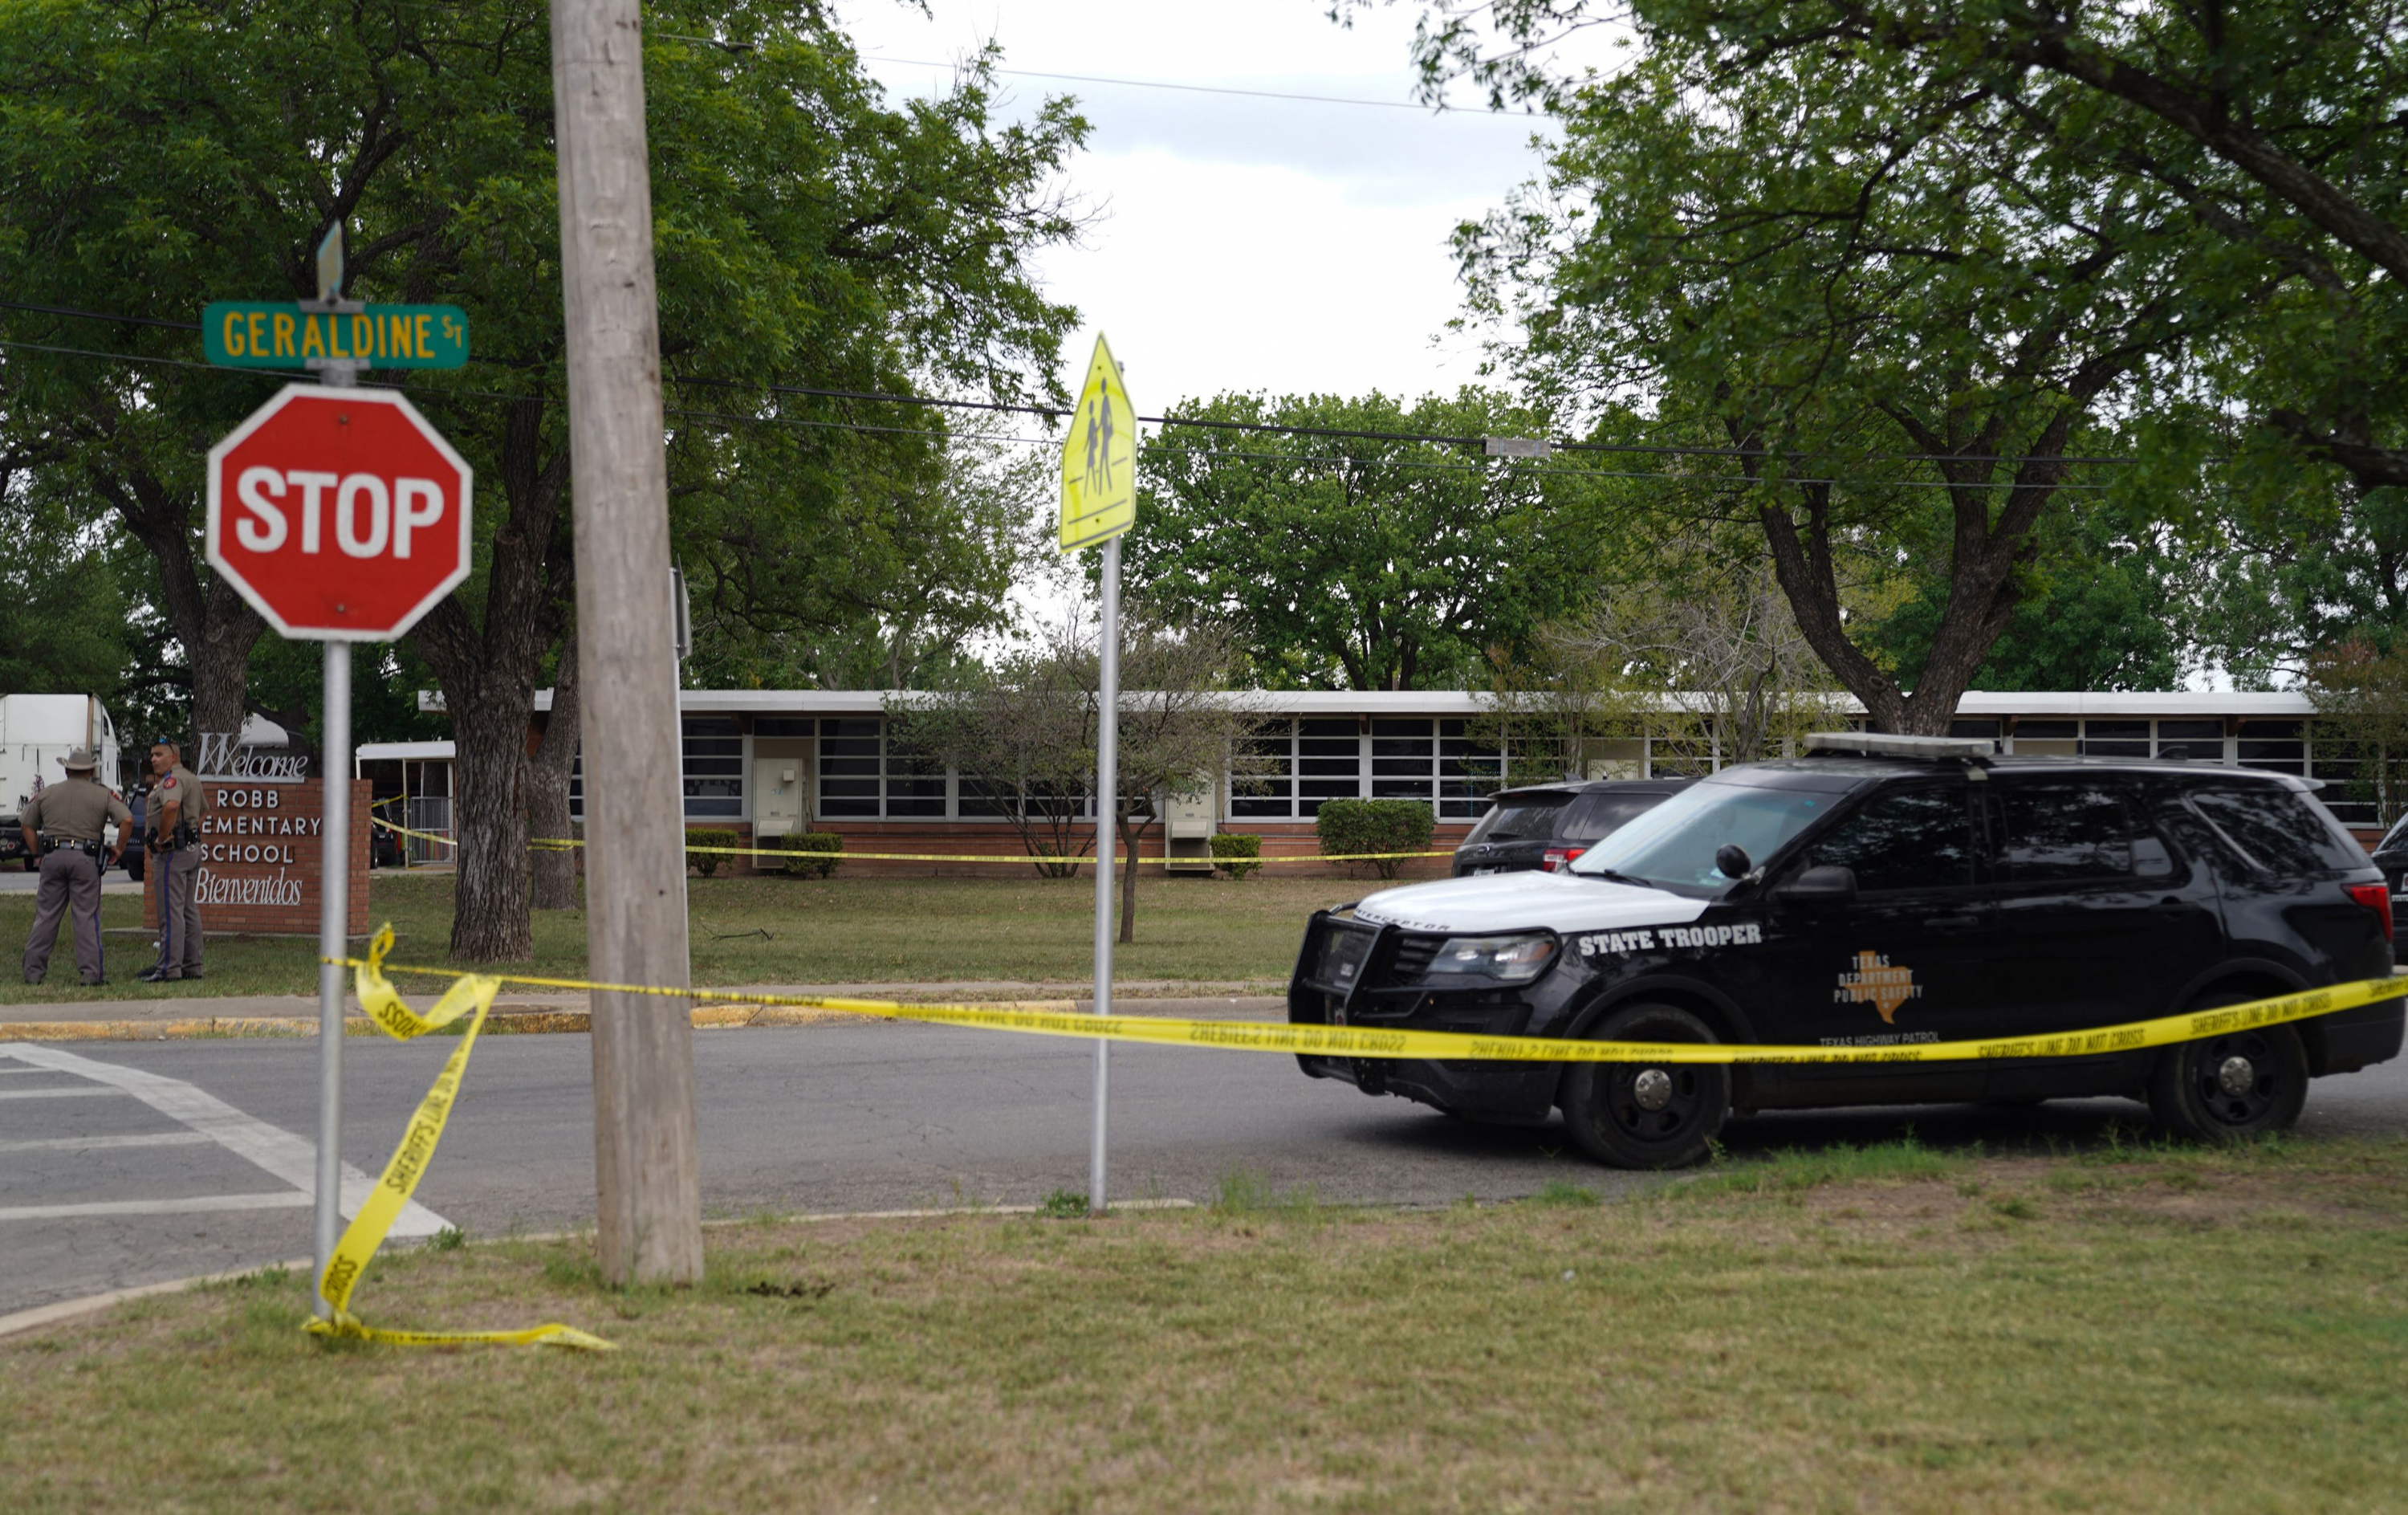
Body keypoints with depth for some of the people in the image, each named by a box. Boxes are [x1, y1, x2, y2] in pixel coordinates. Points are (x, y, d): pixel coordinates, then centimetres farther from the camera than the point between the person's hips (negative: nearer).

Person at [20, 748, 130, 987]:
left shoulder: (47, 793, 12)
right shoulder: (103, 794, 4)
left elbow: (27, 824, 13)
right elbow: (127, 820, -7)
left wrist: (37, 853, 16)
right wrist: (119, 850, 3)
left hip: (53, 857, 2)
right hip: (85, 859, -2)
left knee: (46, 915, 8)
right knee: (87, 916, 0)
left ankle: (33, 971, 9)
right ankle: (91, 972, -3)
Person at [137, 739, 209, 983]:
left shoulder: (173, 778, -13)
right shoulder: (191, 779, 19)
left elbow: (171, 806, -34)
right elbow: (204, 809, 36)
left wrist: (161, 837, -23)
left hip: (172, 850, -10)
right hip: (192, 848, 10)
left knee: (171, 910, -10)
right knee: (188, 908, 12)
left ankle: (168, 968, -12)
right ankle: (191, 965, 16)